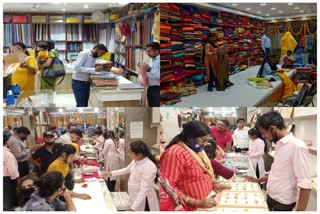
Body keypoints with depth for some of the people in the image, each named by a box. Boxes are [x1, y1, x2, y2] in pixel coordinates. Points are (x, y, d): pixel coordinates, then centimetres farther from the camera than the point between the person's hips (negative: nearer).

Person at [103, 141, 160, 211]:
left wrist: (133, 208, -33)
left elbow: (144, 190, -30)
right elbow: (127, 170, 18)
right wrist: (111, 174, 18)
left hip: (143, 201, -8)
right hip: (134, 198, 8)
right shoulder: (136, 161, -3)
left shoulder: (148, 167, -29)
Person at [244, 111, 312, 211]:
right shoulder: (279, 145, 6)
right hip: (271, 198, 8)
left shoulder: (297, 146, -21)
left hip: (281, 204, -8)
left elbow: (305, 184, -22)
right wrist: (258, 180, 22)